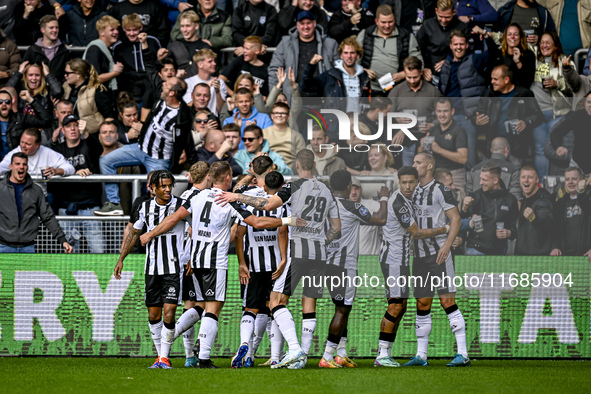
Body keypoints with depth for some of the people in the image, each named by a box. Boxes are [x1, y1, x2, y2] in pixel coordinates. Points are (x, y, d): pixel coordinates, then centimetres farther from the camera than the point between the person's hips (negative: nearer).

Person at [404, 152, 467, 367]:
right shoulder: (413, 192, 16)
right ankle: (421, 355, 12)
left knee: (448, 302, -11)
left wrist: (447, 245, -19)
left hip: (438, 253, -7)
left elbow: (455, 219, -10)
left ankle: (463, 354, -13)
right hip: (419, 255, 7)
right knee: (422, 306, 8)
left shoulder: (440, 191, -6)